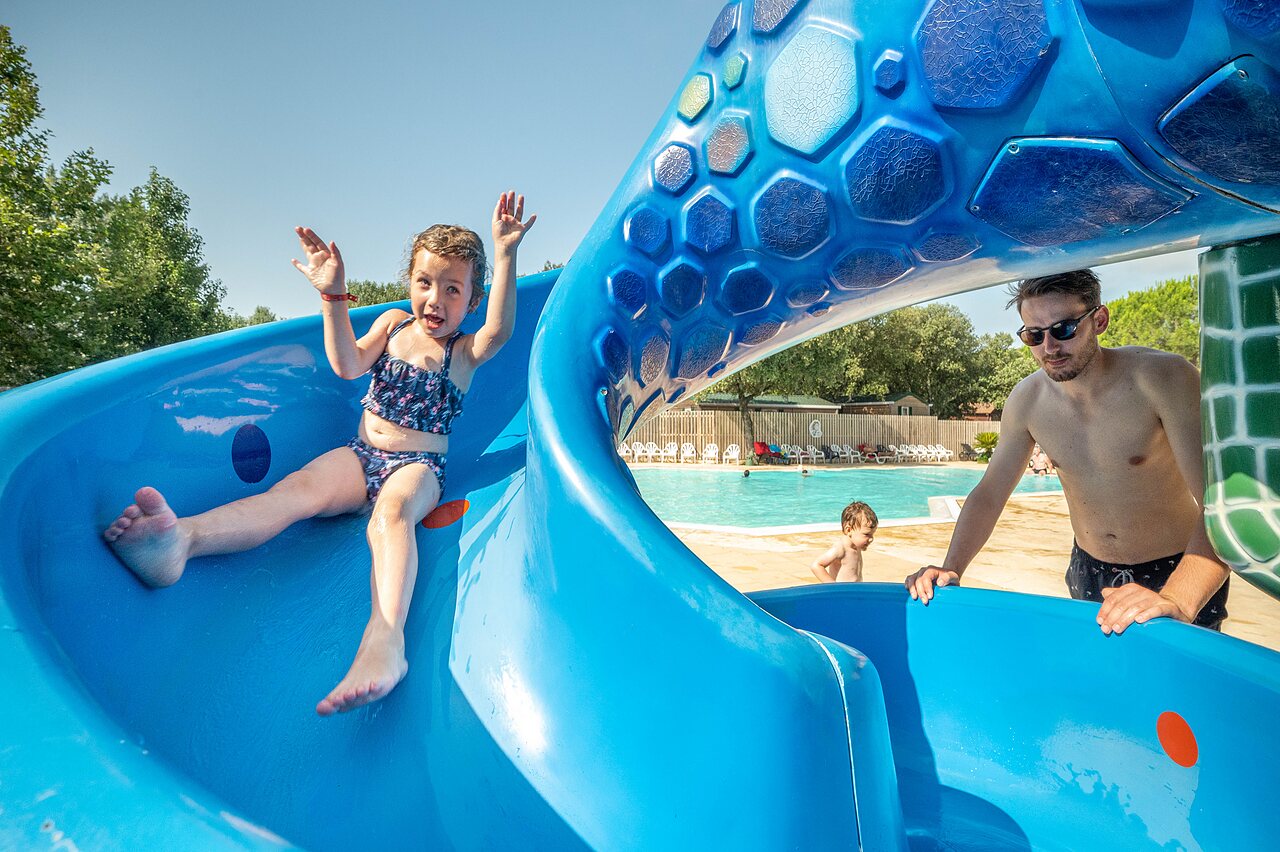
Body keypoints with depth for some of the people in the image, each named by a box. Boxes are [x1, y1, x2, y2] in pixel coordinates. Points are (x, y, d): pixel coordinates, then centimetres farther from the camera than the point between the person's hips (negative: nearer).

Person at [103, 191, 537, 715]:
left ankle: (384, 641, -61)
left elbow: (498, 331, -21)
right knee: (301, 486, -27)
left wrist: (506, 255, -28)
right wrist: (334, 297, -13)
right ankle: (180, 540, -54)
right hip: (362, 454, 4)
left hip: (419, 466, -3)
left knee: (393, 509, -37)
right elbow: (347, 366, -2)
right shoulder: (392, 323, 13)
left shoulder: (464, 351, 3)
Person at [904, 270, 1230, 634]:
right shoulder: (1027, 399, -12)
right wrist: (951, 568, -20)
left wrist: (1174, 600, -47)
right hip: (1089, 573, 4)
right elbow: (988, 494, -6)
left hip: (1177, 573, -4)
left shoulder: (1161, 378, -24)